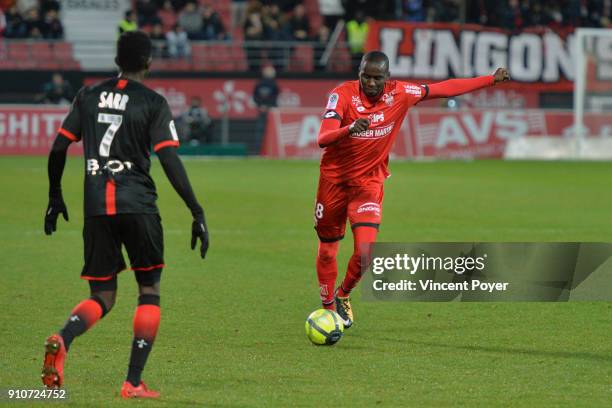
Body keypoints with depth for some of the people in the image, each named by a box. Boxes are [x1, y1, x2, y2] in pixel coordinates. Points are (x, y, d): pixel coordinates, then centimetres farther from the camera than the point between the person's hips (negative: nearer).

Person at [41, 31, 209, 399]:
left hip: (96, 206, 4)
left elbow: (58, 149, 11)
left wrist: (55, 197, 24)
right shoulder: (153, 103, -2)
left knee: (103, 298, 11)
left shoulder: (89, 96, 11)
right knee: (150, 291, 11)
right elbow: (170, 160, -9)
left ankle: (62, 340, -22)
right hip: (137, 204, -4)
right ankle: (134, 383, 1)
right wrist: (197, 213, -8)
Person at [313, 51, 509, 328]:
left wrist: (491, 80, 5)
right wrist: (350, 129, -49)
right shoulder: (343, 94, -17)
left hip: (369, 183, 1)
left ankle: (343, 295, 15)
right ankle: (328, 308, 35)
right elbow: (323, 139, -29)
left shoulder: (399, 94, -8)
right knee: (327, 251, 11)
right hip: (333, 179, -1)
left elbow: (444, 89, 3)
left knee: (364, 251, -16)